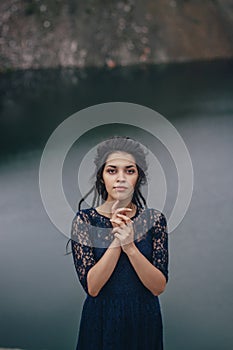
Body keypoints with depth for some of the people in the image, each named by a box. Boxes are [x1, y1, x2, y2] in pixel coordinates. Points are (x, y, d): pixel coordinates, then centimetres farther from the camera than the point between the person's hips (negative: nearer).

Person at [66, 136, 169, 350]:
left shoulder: (155, 219, -4)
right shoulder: (85, 219, -7)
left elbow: (159, 287, -10)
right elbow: (91, 287, -14)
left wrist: (130, 246, -24)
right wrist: (117, 240, -23)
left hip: (145, 322, 1)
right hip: (101, 323, -1)